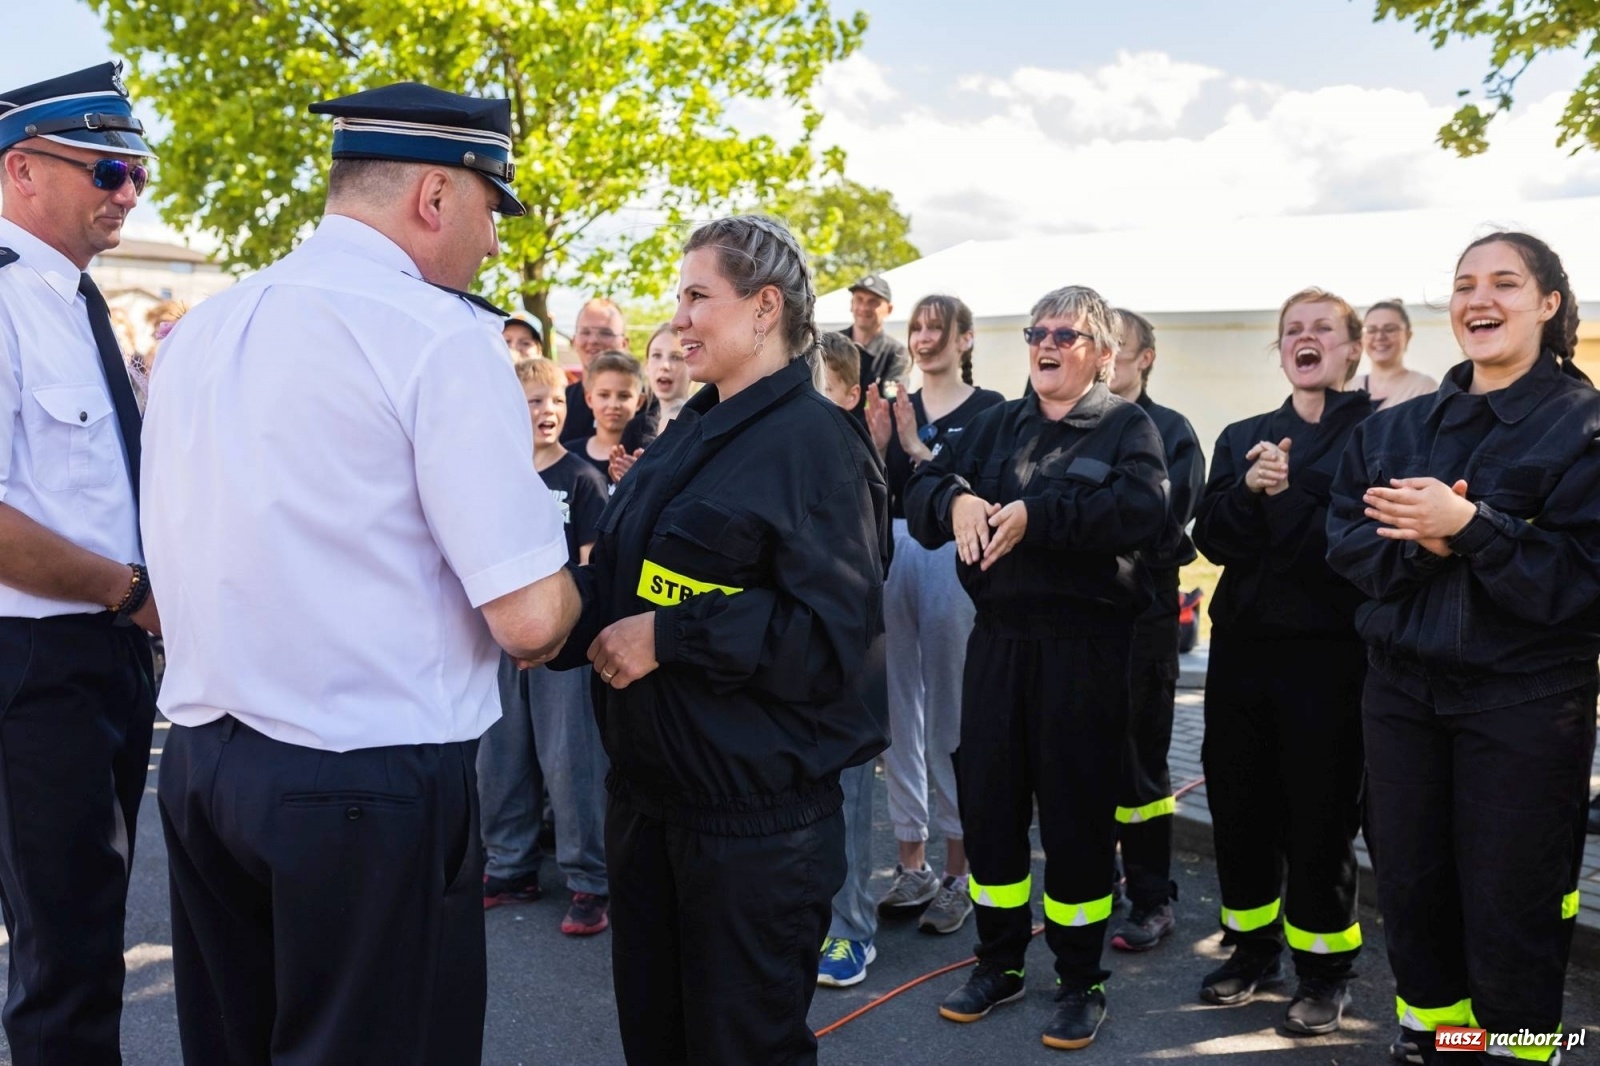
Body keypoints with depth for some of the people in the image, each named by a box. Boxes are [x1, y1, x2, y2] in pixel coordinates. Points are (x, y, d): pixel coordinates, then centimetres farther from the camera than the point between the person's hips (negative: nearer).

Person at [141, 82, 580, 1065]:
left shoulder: (198, 331, 7)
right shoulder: (441, 338, -14)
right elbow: (529, 618, -19)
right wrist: (557, 606, 4)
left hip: (197, 762, 7)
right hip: (376, 784, -7)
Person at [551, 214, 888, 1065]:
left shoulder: (813, 443, -15)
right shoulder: (688, 436, 10)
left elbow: (829, 633, -22)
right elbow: (621, 580, 14)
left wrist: (669, 635, -23)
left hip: (754, 817, -8)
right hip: (648, 788, 8)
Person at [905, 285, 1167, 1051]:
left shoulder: (1127, 426, 0)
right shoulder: (994, 427, 14)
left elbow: (1141, 509, -19)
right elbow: (921, 491, 2)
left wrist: (1034, 514, -25)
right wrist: (956, 500, -20)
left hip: (1084, 644, -4)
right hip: (997, 639, 5)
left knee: (1076, 810, 4)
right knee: (987, 801, 10)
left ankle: (1081, 981, 21)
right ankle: (999, 961, 28)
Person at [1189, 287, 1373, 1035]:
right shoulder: (1242, 437, 13)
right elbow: (1210, 537, 1)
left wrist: (1281, 493, -13)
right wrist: (1250, 489, -17)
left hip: (1329, 651, -4)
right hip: (1242, 646, 5)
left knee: (1319, 817, 3)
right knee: (1238, 808, 11)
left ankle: (1325, 970, 21)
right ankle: (1253, 949, 30)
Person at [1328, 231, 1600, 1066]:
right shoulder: (1396, 428, 9)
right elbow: (1347, 541, 1)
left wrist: (1470, 525, -24)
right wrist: (1421, 545, -17)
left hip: (1525, 700, -4)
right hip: (1401, 689, 5)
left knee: (1509, 913, 4)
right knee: (1411, 893, 13)